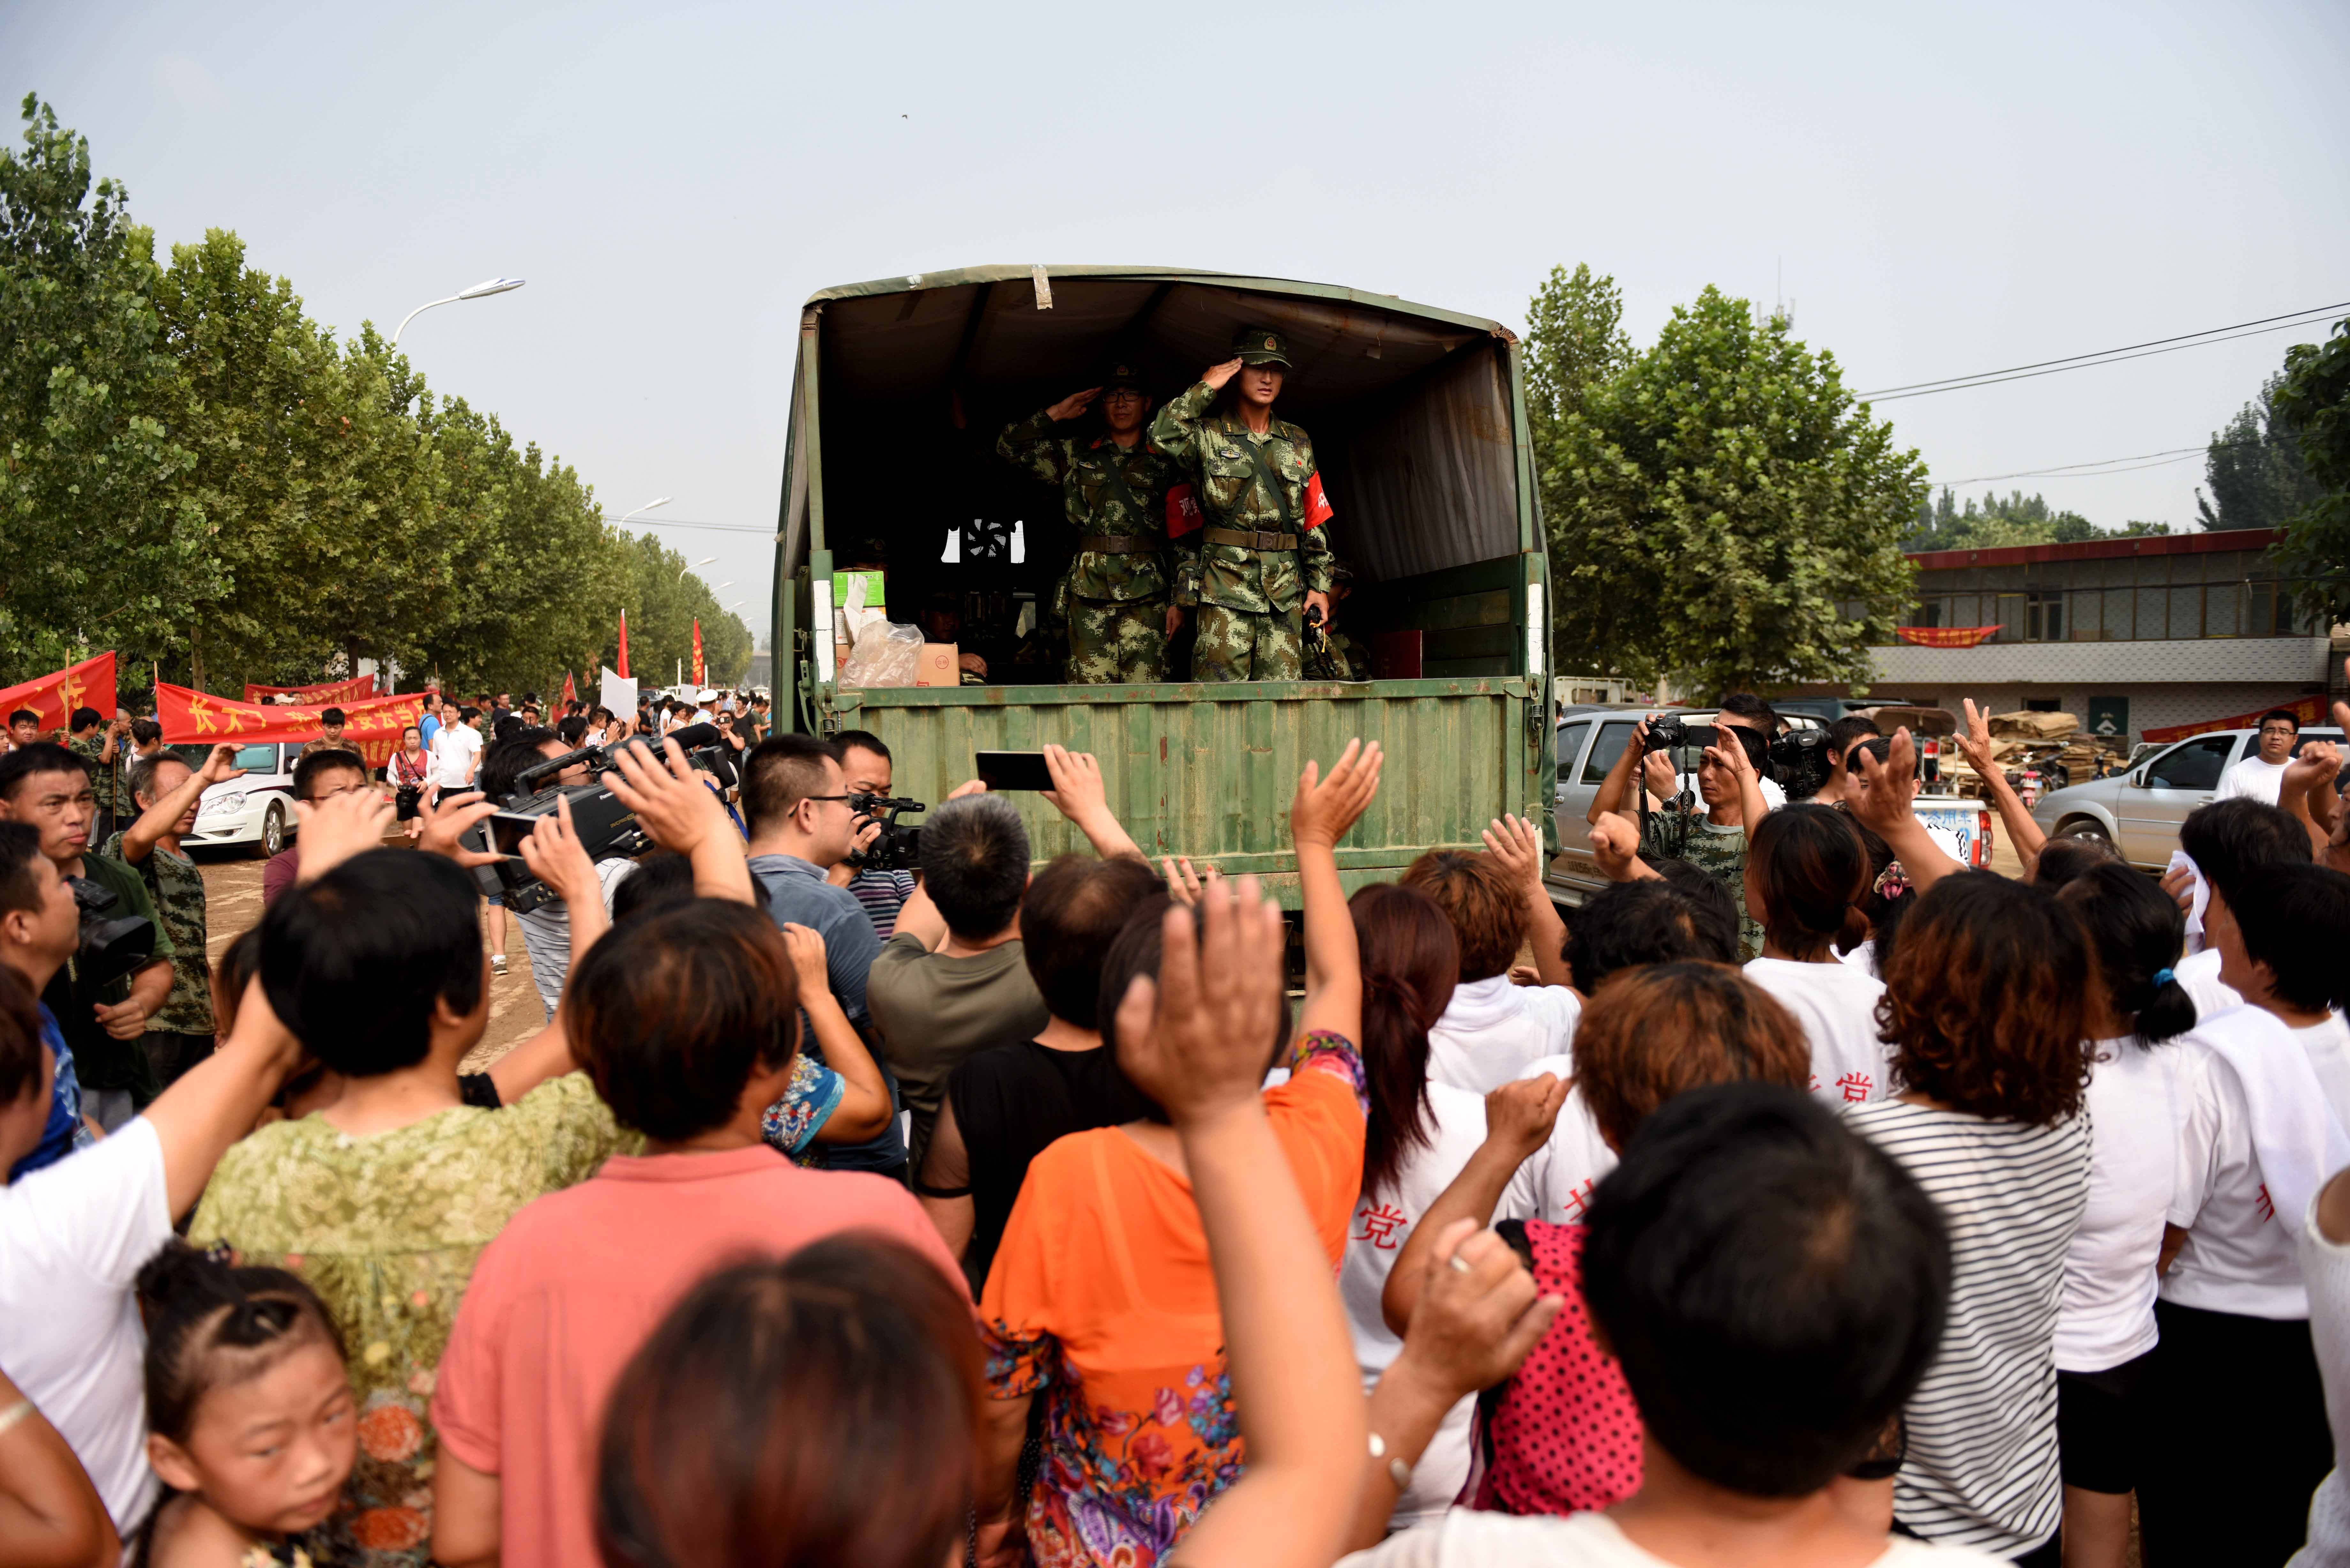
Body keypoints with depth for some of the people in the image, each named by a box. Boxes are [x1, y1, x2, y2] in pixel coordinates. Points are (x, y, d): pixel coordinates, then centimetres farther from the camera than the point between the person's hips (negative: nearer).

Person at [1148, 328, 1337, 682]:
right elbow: (1162, 436, -19)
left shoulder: (1298, 443, 17)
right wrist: (1206, 388, -8)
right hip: (1224, 585, -4)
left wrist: (1319, 585, 12)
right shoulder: (1208, 436, 4)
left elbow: (1314, 520, 17)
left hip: (1285, 588, 4)